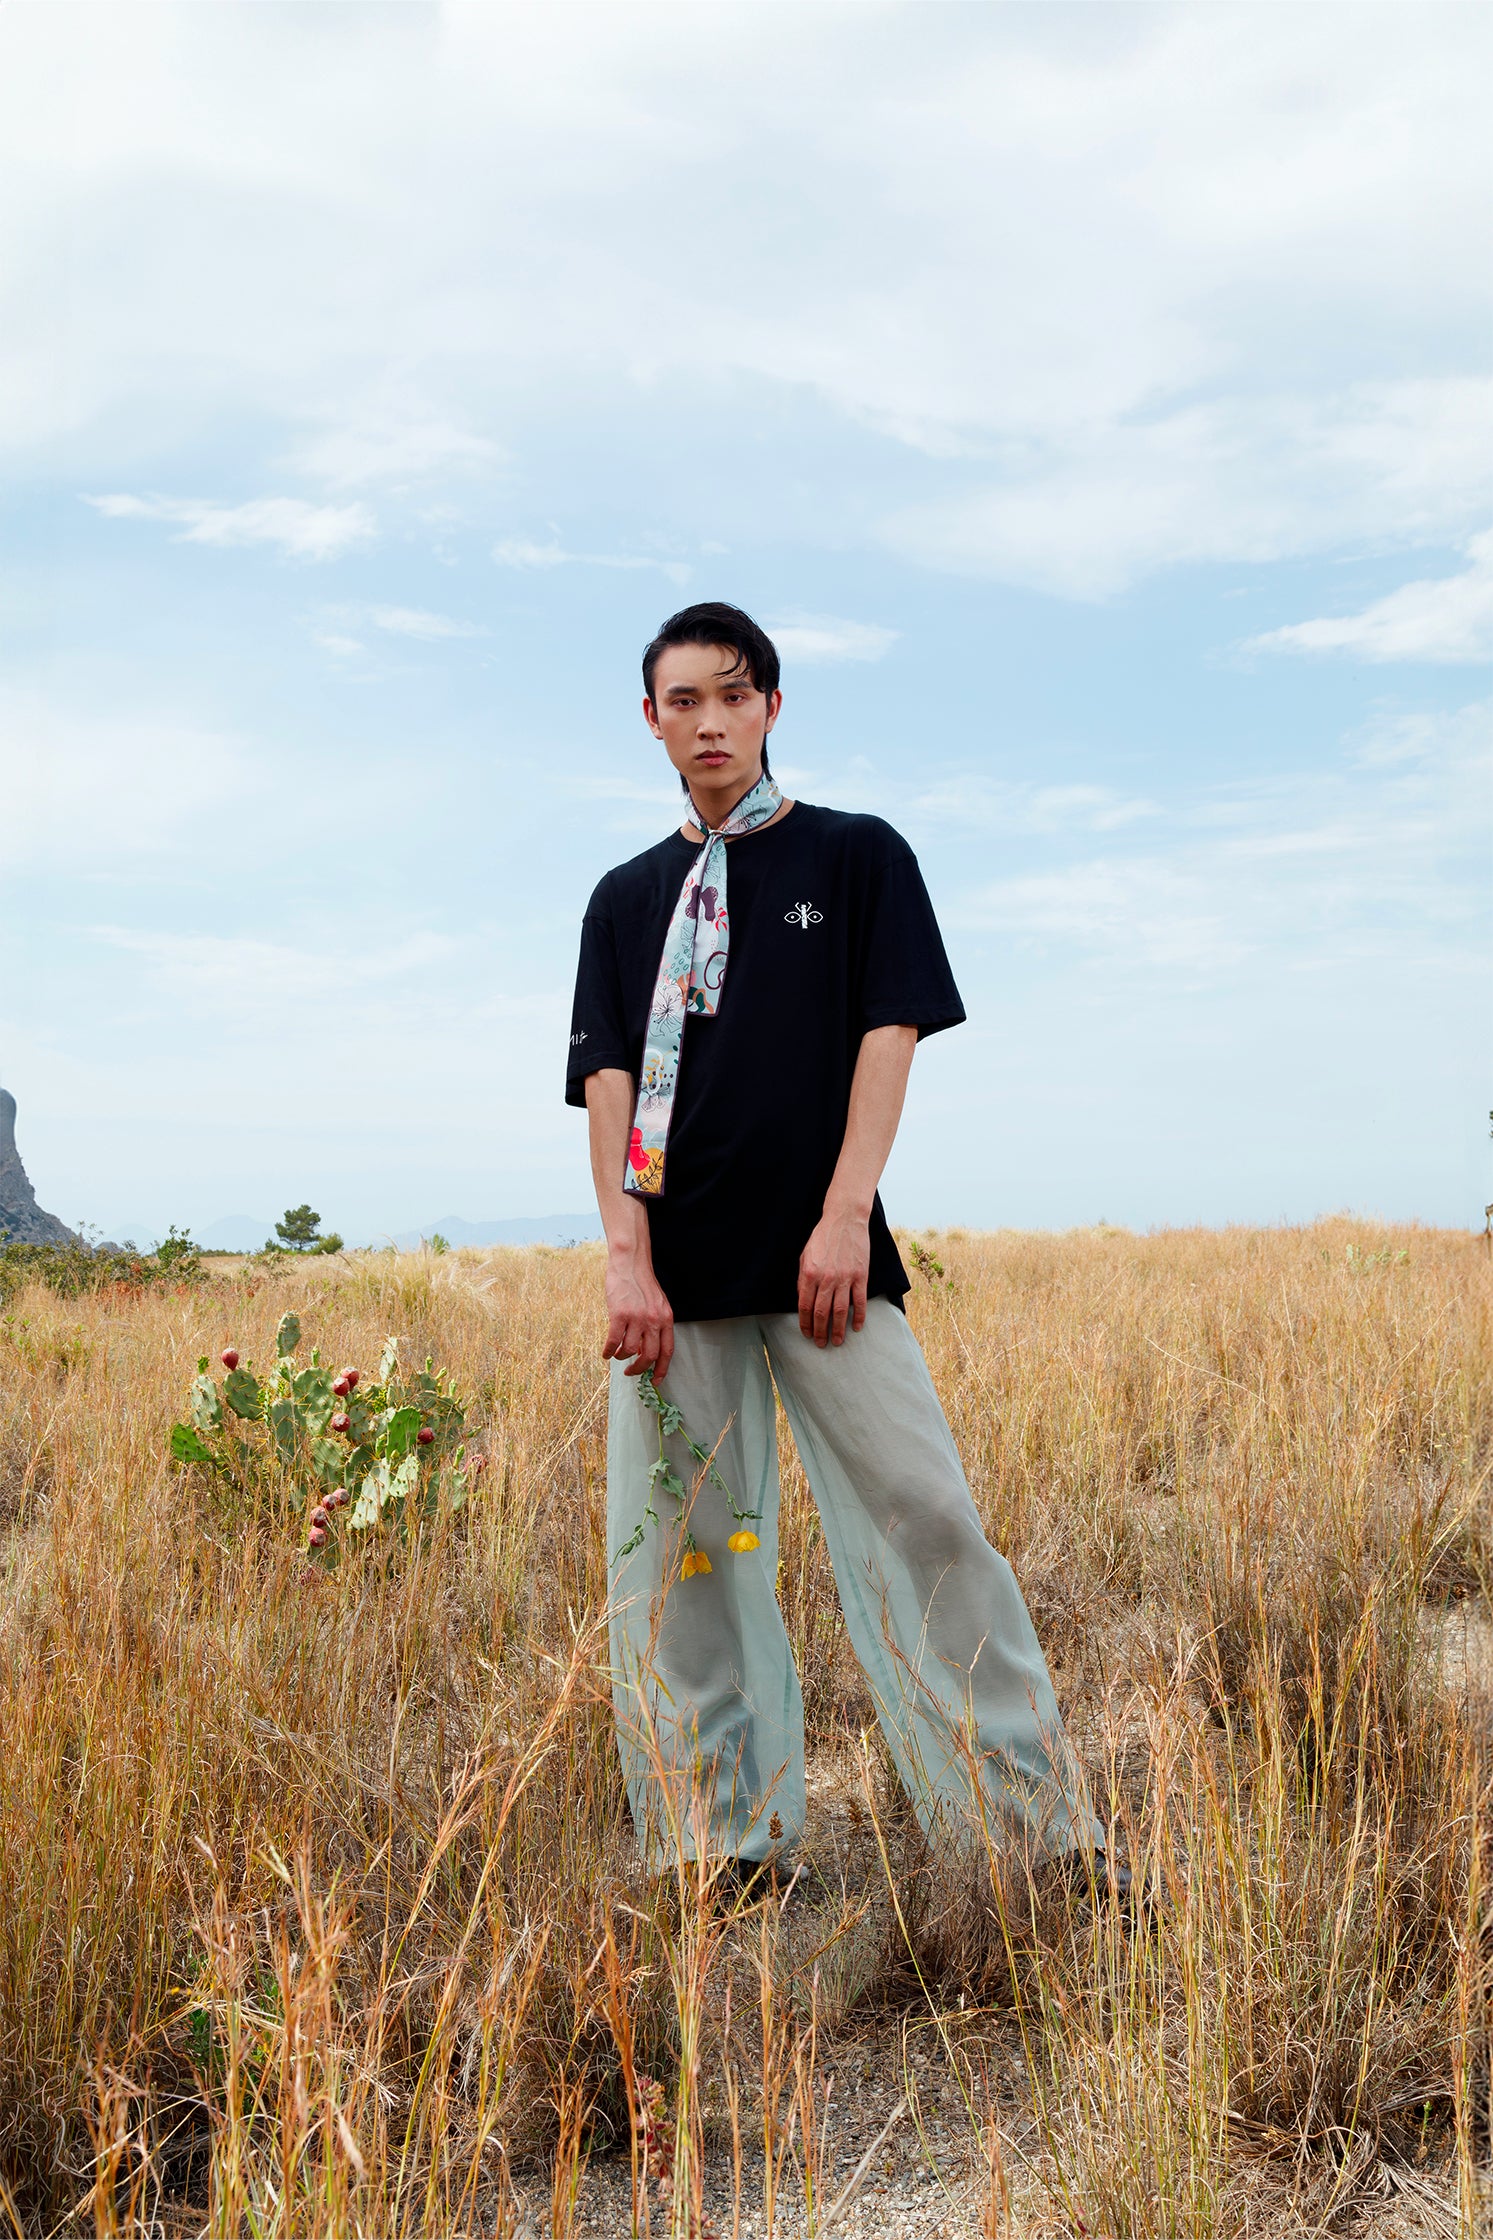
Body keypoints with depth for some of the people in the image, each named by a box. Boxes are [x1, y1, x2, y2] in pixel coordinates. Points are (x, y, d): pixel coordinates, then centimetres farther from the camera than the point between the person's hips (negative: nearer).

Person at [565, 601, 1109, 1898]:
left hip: (824, 1254, -3)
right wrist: (627, 1255, -7)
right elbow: (609, 1081, 7)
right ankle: (733, 1839, 12)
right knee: (675, 1553, 1)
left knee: (925, 1519, -8)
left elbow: (890, 1035, 0)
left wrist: (845, 1216, -12)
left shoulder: (858, 857, 10)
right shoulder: (627, 899, 17)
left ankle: (1048, 1826, 0)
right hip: (675, 1269, 3)